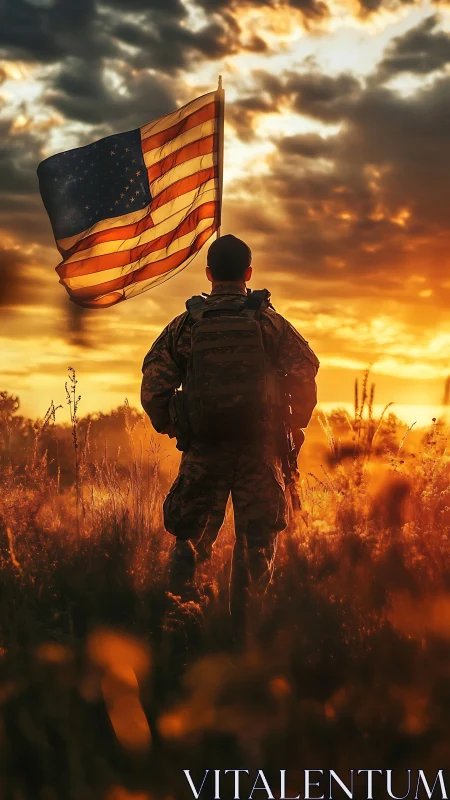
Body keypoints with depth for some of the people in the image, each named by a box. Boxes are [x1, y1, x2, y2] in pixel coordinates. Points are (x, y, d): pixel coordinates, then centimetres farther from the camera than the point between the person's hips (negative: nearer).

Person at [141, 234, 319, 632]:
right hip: (259, 447, -1)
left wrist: (170, 426, 16)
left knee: (191, 533, 13)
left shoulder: (184, 326, 3)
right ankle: (245, 617, 3)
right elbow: (305, 374, -4)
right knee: (257, 538, 7)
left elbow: (153, 386, 1)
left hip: (203, 448, 1)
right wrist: (296, 425, 9)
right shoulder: (270, 322, -1)